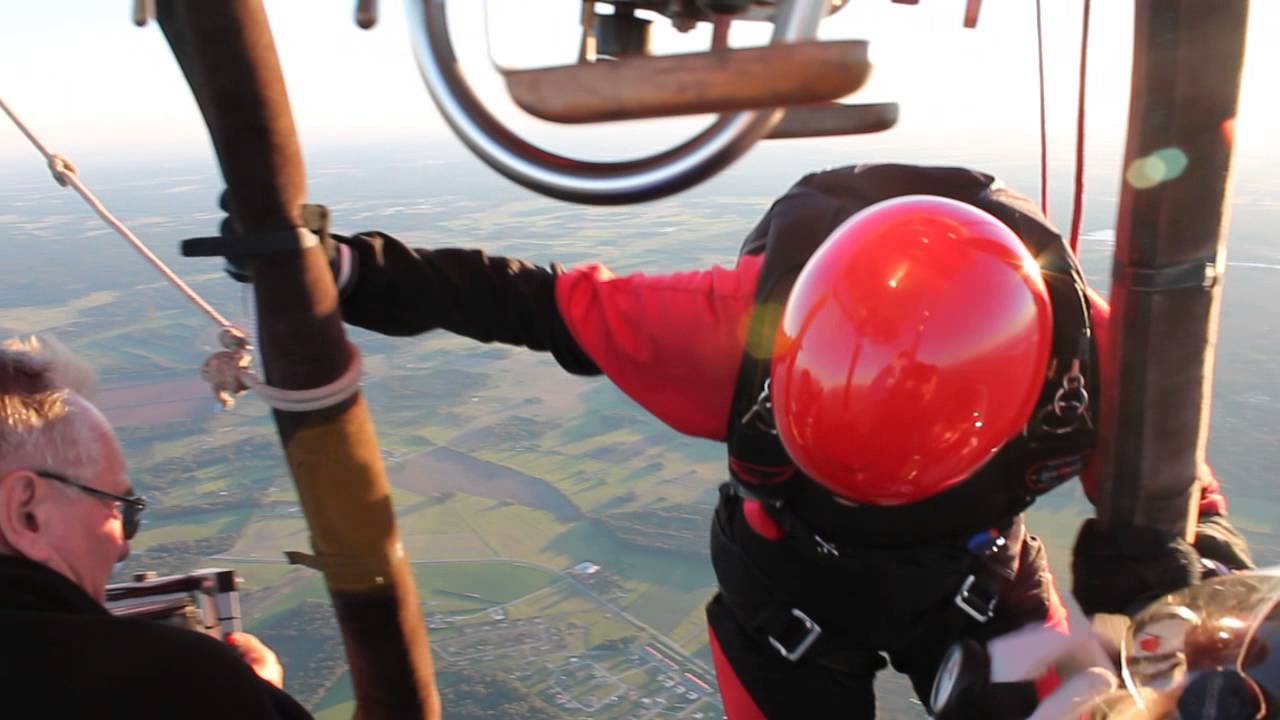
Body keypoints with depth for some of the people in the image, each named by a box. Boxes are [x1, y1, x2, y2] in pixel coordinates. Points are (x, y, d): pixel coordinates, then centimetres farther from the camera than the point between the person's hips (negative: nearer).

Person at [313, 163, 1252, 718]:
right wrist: (360, 272, -28)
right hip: (789, 594, -2)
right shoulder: (751, 323, -38)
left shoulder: (1085, 353, -31)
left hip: (977, 584, 3)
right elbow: (557, 306, -23)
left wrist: (1175, 567, -35)